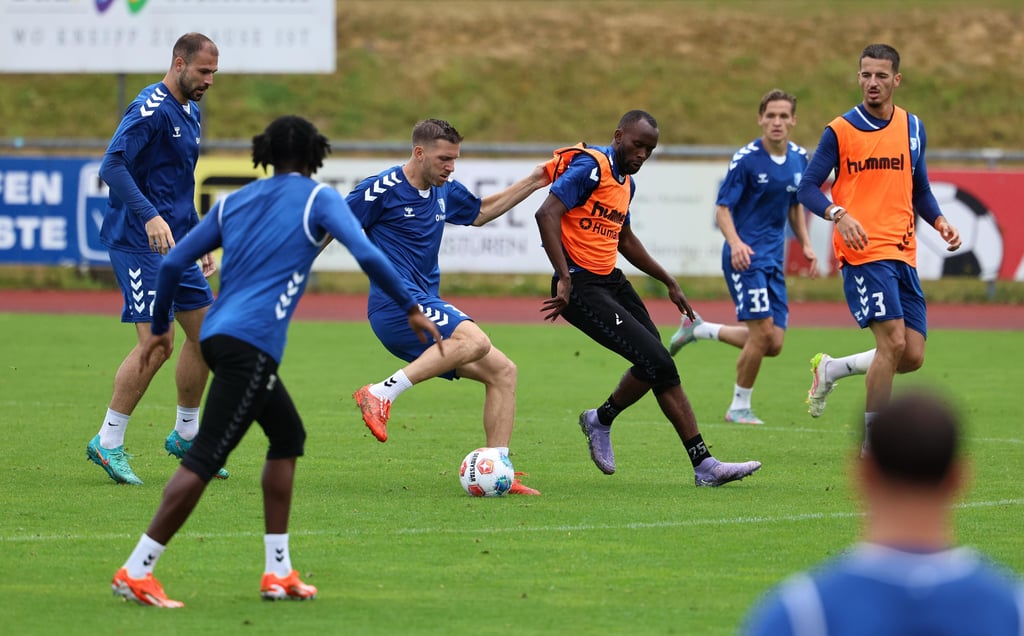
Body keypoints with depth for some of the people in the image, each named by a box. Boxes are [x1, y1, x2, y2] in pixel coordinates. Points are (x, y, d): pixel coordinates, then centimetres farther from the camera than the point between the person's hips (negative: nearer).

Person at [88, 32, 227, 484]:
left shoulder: (190, 112, 16)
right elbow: (112, 166, -24)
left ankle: (186, 435, 24)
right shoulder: (151, 108, -14)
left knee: (205, 332, 10)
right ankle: (108, 443, -5)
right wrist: (149, 217, -33)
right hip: (138, 242, -10)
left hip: (174, 242, 10)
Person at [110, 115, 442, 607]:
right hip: (251, 344, -7)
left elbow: (173, 262, 15)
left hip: (217, 334, 7)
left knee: (288, 436, 21)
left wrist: (159, 327, 27)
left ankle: (278, 572, 18)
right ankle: (136, 572, -13)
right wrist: (411, 309, -1)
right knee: (204, 458, -8)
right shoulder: (319, 198, 4)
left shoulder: (234, 201, 19)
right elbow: (366, 255, -10)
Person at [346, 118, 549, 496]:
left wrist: (532, 184, 30)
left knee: (502, 371, 3)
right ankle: (382, 394, -33)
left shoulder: (445, 192, 15)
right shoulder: (384, 189, -10)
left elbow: (480, 213, 36)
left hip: (427, 306, 9)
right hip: (394, 304, -9)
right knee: (475, 340, -32)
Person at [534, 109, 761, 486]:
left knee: (661, 367, 4)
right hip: (580, 287, -9)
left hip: (611, 281, 9)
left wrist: (669, 283, 33)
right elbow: (547, 214, -24)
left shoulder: (626, 182, 16)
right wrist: (564, 278, -31)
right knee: (654, 360, -16)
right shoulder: (590, 167, -13)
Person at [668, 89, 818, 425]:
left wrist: (806, 244, 9)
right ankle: (739, 407, 3)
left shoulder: (798, 158, 7)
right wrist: (736, 243, -29)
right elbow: (722, 209, -11)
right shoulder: (745, 159, -12)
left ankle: (699, 328, 24)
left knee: (773, 344, 2)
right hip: (746, 256, -7)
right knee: (762, 332, -16)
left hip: (775, 259, 7)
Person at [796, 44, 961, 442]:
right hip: (863, 251, -6)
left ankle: (830, 370, 26)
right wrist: (839, 215, -22)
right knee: (893, 340, -18)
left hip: (903, 254, 6)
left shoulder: (913, 128, 13)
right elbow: (807, 189, -3)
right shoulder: (840, 131, -1)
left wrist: (939, 222, 4)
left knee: (912, 356, 1)